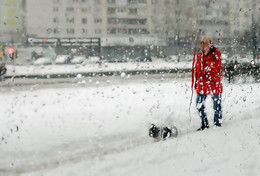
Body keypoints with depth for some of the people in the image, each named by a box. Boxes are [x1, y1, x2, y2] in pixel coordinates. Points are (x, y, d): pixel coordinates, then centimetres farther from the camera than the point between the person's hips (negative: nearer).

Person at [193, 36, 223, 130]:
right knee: (199, 104, 6)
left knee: (216, 104, 4)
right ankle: (204, 124, 20)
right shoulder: (200, 54, 12)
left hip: (214, 82, -6)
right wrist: (196, 81, 17)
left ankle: (218, 124, 17)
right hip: (202, 83, 6)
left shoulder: (216, 52, -6)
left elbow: (216, 65, -22)